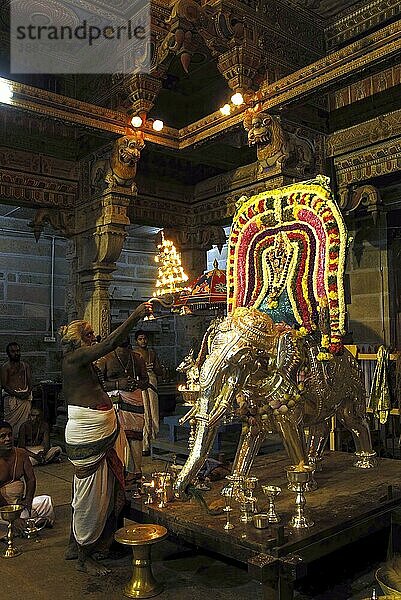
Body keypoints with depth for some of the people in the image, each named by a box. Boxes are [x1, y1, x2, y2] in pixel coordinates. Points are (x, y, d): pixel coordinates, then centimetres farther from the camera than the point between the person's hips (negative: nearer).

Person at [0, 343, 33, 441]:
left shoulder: (25, 366, 18)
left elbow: (30, 382, 13)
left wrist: (28, 392, -7)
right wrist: (16, 394, -15)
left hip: (26, 397, 3)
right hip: (11, 397, -3)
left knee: (24, 421, -2)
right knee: (11, 422, -9)